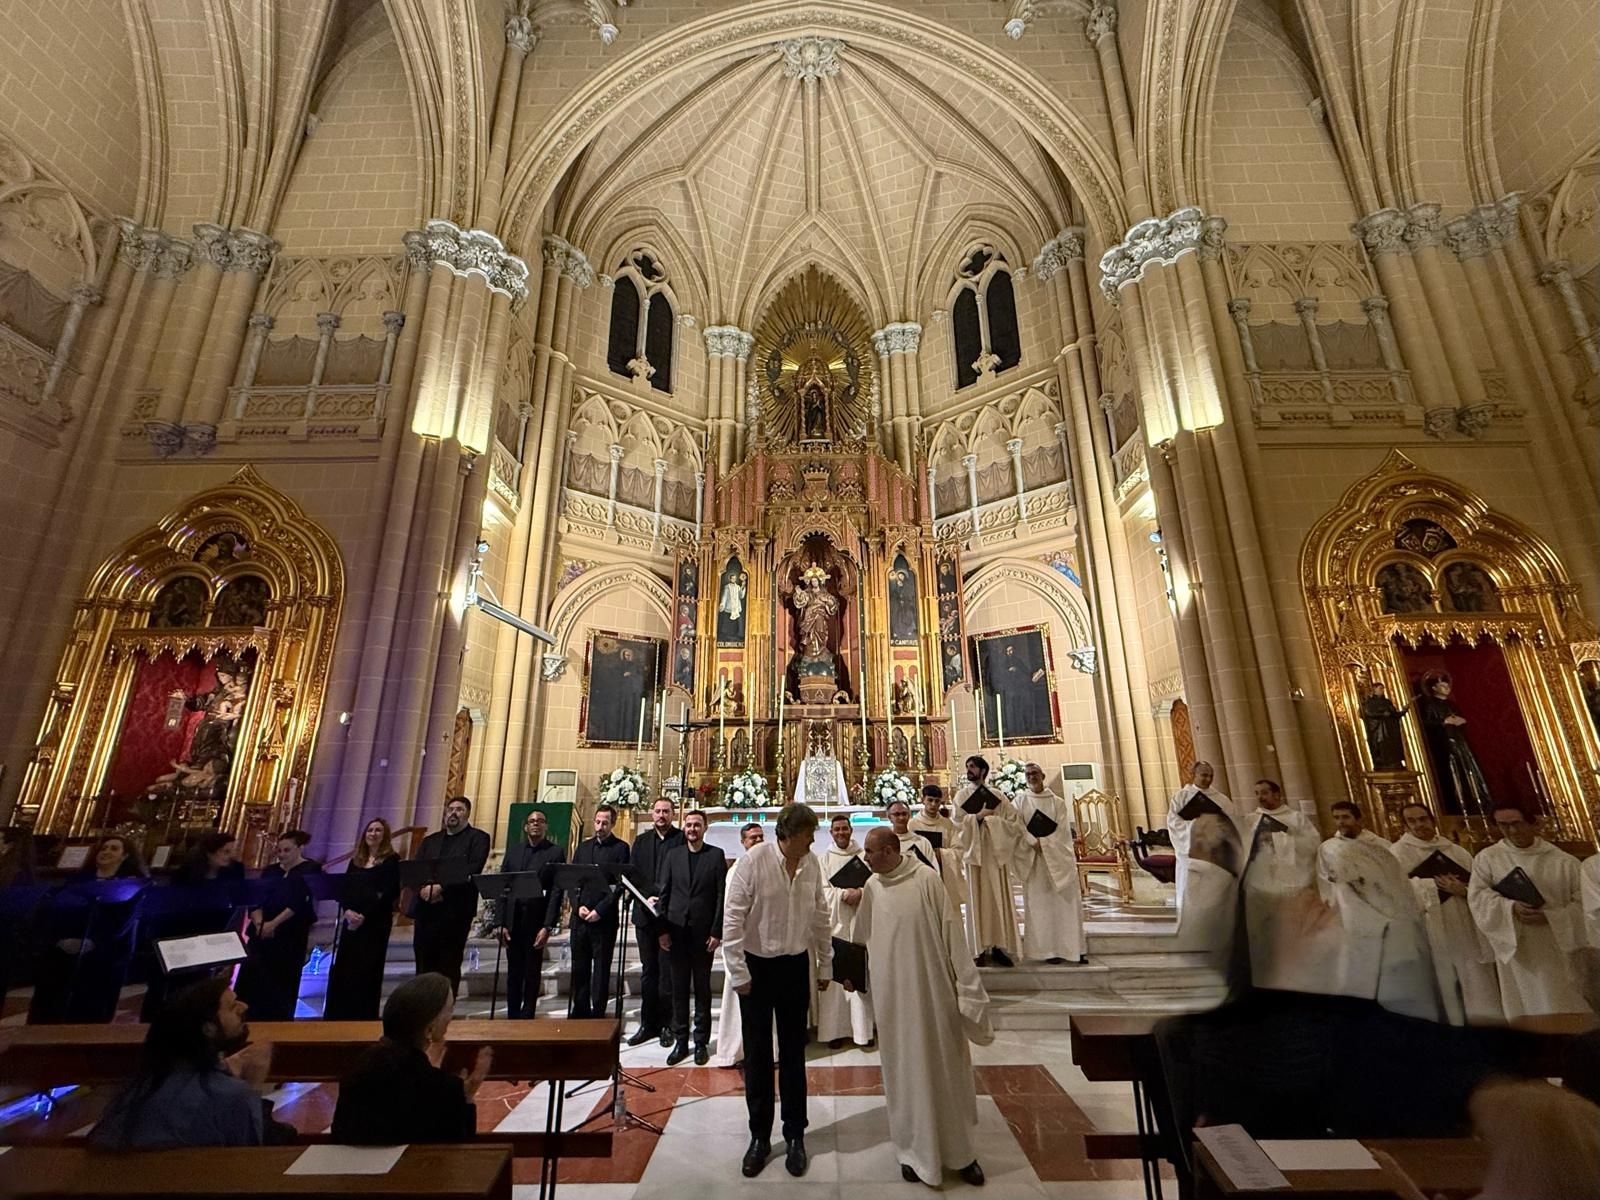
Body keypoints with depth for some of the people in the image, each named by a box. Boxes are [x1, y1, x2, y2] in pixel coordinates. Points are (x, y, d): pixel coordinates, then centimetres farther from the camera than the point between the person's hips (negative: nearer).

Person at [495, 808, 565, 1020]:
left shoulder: (556, 852, -3)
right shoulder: (513, 851, 10)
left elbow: (556, 892, -8)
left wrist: (548, 926, -15)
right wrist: (500, 922, -3)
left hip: (537, 921, -3)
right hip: (513, 921, 3)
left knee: (532, 973, 6)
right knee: (513, 972, 11)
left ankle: (527, 1017, 19)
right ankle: (512, 1017, 24)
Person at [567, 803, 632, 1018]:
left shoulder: (621, 848, -2)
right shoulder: (583, 847, 13)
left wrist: (600, 910, -13)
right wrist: (578, 906, -4)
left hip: (605, 918, -4)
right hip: (580, 916, 4)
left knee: (601, 969, 2)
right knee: (579, 968, 10)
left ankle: (598, 1014, 13)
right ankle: (580, 1012, 24)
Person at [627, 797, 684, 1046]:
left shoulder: (682, 839, -3)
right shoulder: (641, 841, 11)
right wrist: (647, 897, -10)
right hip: (645, 913, 4)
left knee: (668, 971, 3)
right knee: (648, 970, 11)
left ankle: (666, 1025, 15)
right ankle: (648, 1023, 21)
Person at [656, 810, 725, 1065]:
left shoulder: (716, 855, -1)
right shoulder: (672, 854, 5)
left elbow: (721, 895, -3)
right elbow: (663, 893, 4)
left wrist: (716, 932, -8)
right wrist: (662, 929, -2)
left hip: (703, 932, -2)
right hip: (676, 931, 2)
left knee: (702, 988, 8)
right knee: (678, 988, 9)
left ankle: (701, 1042, 20)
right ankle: (680, 1040, 21)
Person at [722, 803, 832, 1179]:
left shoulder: (811, 863, -6)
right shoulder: (754, 860, -20)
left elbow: (820, 916, 5)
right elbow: (733, 917, -16)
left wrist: (825, 965, 10)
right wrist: (739, 973, -13)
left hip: (796, 966, 3)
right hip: (758, 965, -3)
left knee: (793, 1054, 14)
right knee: (757, 1055, 11)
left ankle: (795, 1136, 33)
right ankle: (759, 1136, 31)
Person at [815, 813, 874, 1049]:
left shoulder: (863, 856, 6)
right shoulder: (823, 859, 4)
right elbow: (822, 890, -1)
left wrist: (860, 893, -16)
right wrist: (845, 894, -15)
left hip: (860, 922, 1)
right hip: (834, 922, 0)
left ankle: (862, 1029, 13)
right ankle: (835, 1030, 10)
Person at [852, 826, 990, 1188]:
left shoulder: (926, 882, -15)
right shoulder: (872, 887, -2)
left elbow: (951, 935, -11)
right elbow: (862, 938, 10)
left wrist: (967, 990, -10)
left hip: (933, 991, -3)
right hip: (892, 994, 3)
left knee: (946, 1069, 12)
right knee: (906, 1070, 13)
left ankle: (959, 1150, 32)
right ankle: (915, 1150, 32)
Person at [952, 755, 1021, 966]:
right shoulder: (962, 795, 6)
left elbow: (1014, 822, -1)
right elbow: (958, 822, -6)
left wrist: (992, 819, -12)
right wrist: (979, 816, -16)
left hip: (995, 854, 1)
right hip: (974, 853, -1)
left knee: (999, 899, 4)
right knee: (977, 901, 1)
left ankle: (999, 947, 13)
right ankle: (979, 949, 7)